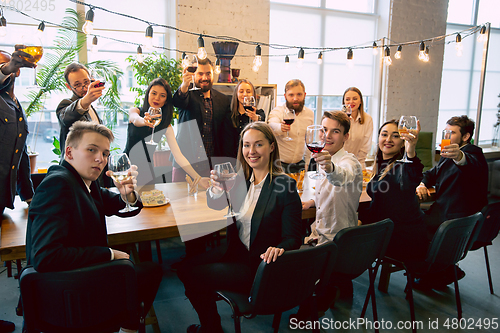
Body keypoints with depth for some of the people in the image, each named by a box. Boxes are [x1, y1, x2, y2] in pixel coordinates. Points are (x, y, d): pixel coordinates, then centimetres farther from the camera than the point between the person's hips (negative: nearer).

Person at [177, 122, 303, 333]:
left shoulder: (285, 185, -19)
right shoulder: (240, 178, 0)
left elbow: (293, 237, -16)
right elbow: (215, 206, 6)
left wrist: (279, 248, -39)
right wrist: (216, 190, -17)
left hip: (260, 263, -6)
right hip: (237, 250, 7)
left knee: (194, 277, -9)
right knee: (186, 268, -2)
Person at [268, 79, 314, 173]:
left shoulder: (310, 113, 4)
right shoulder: (277, 112, -12)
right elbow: (271, 127, -34)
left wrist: (306, 162, 14)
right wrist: (280, 128, -56)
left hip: (299, 163, 4)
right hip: (278, 163, -4)